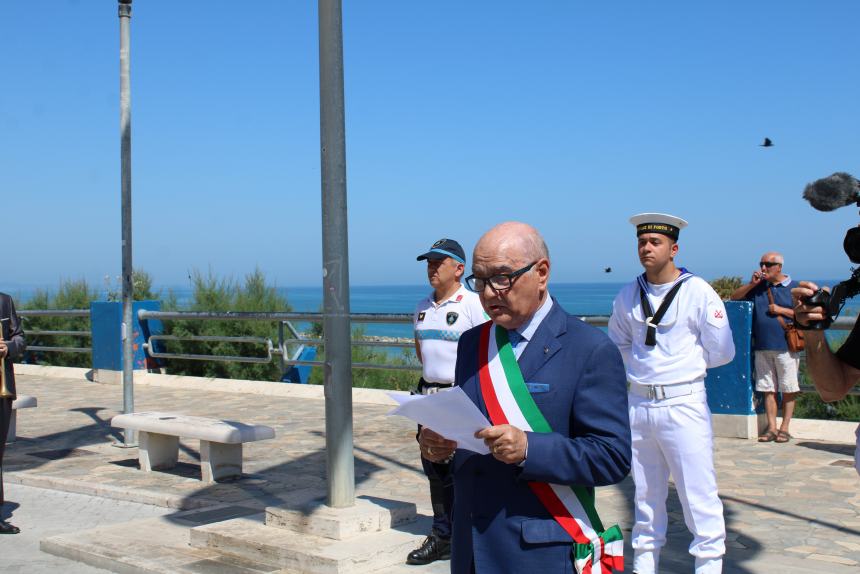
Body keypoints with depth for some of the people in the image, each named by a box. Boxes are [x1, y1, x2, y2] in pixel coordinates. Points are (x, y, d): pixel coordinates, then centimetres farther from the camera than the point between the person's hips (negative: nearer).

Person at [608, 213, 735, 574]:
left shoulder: (699, 293, -7)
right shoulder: (628, 296, 6)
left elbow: (721, 352, -4)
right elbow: (618, 343, 20)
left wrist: (681, 362, 2)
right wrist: (641, 366, 8)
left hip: (683, 404, -5)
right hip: (638, 404, 5)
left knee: (698, 493, -3)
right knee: (645, 493, 15)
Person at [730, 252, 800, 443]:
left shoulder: (794, 288, 3)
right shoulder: (757, 287, 14)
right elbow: (735, 297, 12)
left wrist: (781, 310, -8)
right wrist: (752, 284, -1)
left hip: (786, 347, -3)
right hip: (762, 347, 4)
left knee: (788, 390, 0)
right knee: (768, 389, 4)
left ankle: (784, 428, 7)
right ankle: (771, 428, 8)